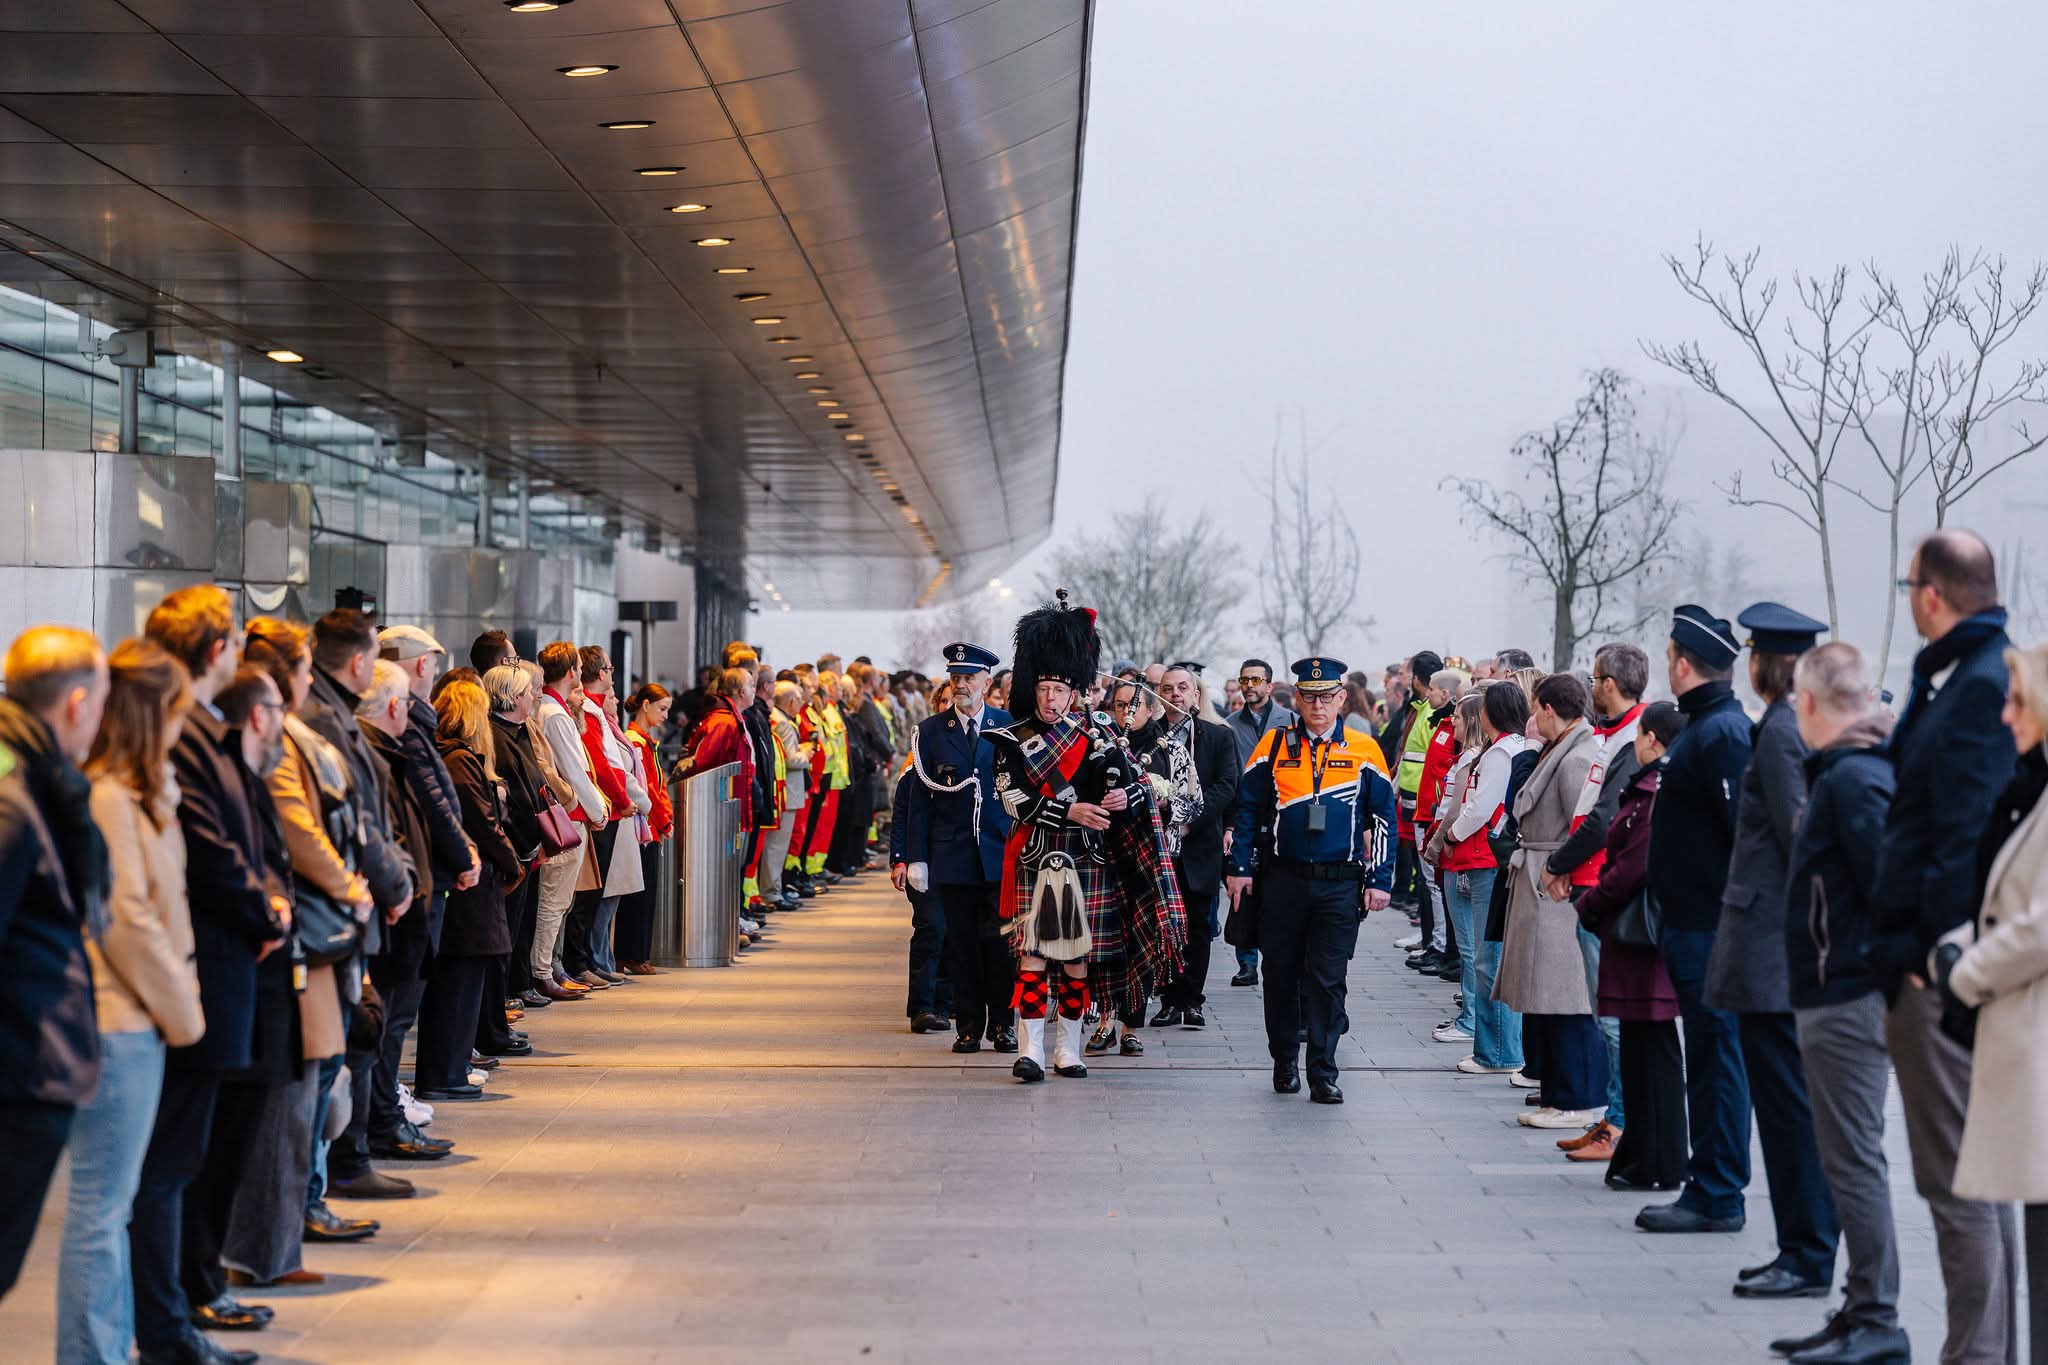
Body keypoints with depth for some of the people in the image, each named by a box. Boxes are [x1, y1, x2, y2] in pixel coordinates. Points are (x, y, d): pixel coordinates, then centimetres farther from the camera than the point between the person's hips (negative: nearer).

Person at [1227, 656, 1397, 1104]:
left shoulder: (1364, 750, 0)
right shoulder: (1274, 746, 2)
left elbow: (1385, 819, 3)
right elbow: (1247, 808, 7)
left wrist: (1380, 881, -1)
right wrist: (1239, 869, 3)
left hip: (1340, 886, -1)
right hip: (1283, 881, 1)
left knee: (1327, 980, -3)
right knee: (1281, 975, 9)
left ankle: (1323, 1074, 4)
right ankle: (1285, 1061, 26)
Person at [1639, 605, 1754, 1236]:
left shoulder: (1721, 733, -17)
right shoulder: (1707, 724, 15)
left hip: (1710, 927, -11)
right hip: (1695, 921, 11)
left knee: (1716, 1055, -5)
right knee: (1710, 1057, 14)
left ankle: (1716, 1197, 0)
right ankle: (1710, 1185, 21)